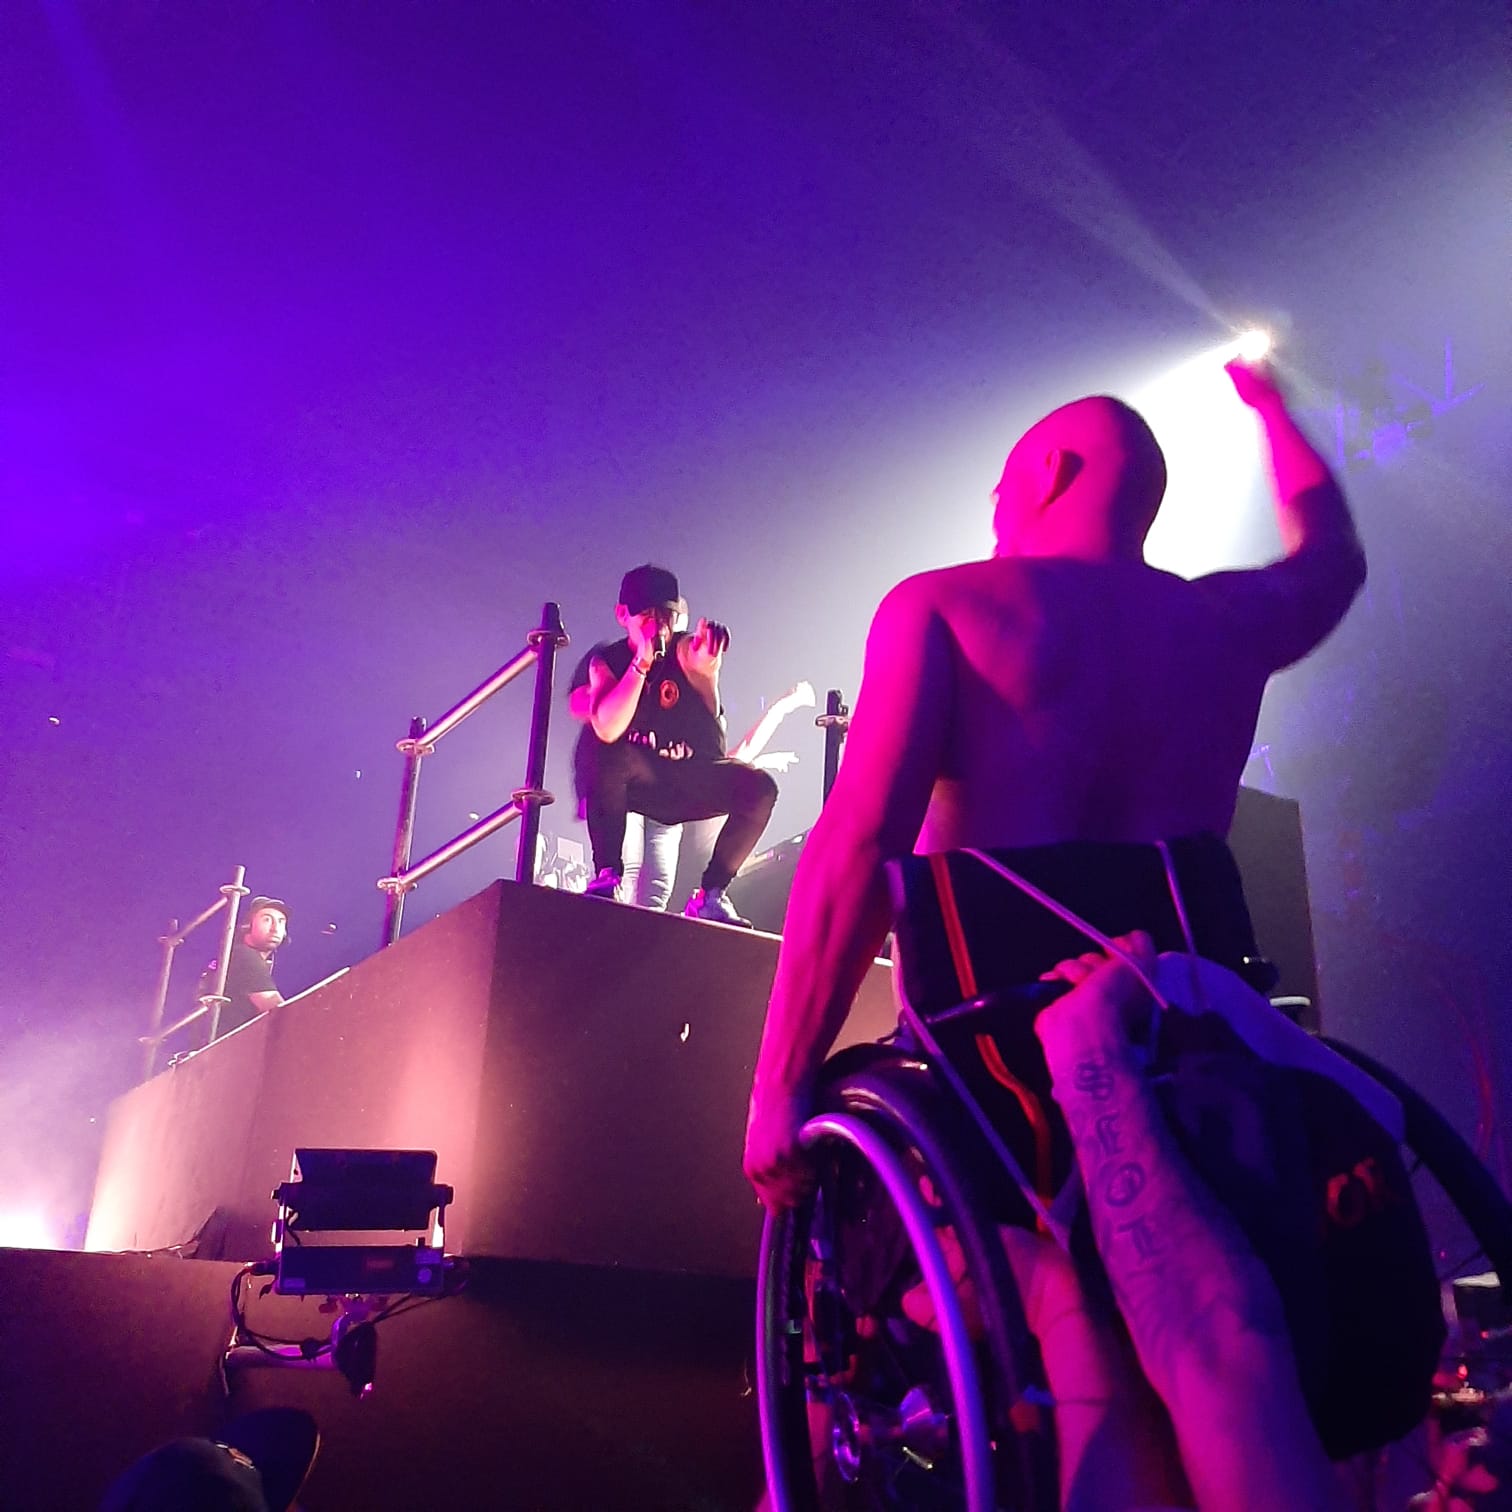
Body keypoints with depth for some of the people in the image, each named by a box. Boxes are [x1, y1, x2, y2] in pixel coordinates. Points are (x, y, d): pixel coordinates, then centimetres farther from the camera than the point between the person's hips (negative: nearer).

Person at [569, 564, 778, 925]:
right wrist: (642, 661, -34)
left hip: (695, 783, 1)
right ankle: (607, 874, -24)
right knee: (598, 745, -32)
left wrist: (705, 667, -63)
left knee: (759, 788, -26)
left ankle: (710, 894, -10)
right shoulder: (606, 660, -8)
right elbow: (607, 729, -27)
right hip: (638, 782, -1)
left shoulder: (689, 649, -10)